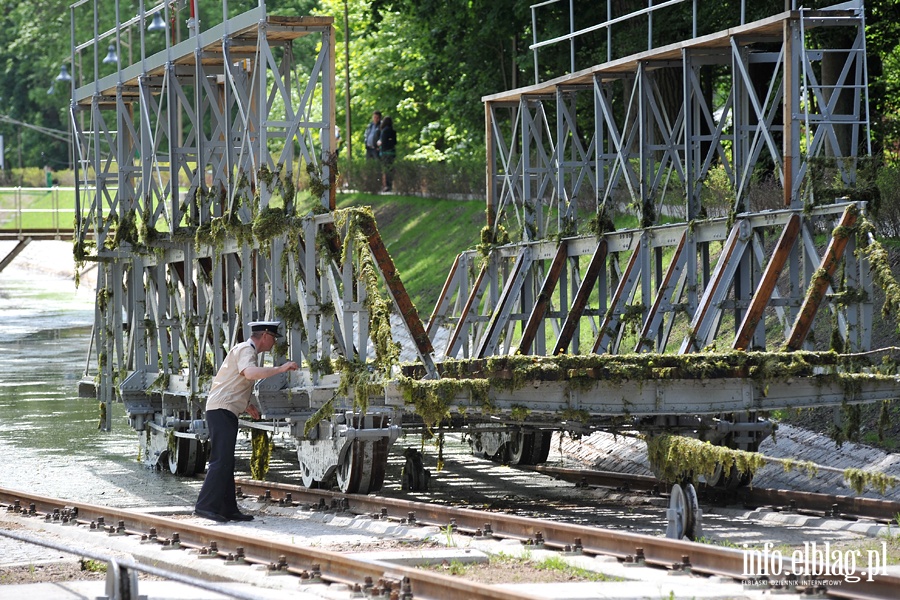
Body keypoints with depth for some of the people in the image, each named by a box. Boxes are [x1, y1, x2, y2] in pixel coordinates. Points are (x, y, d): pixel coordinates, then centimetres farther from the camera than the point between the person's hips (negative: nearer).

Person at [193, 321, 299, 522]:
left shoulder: (246, 351, 24)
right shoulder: (245, 350, -9)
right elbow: (250, 373, -31)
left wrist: (246, 405, 23)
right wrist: (279, 369, -27)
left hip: (225, 413, 11)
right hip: (221, 410, -11)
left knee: (225, 462, 10)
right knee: (221, 461, -16)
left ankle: (228, 510, 11)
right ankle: (205, 506, -21)